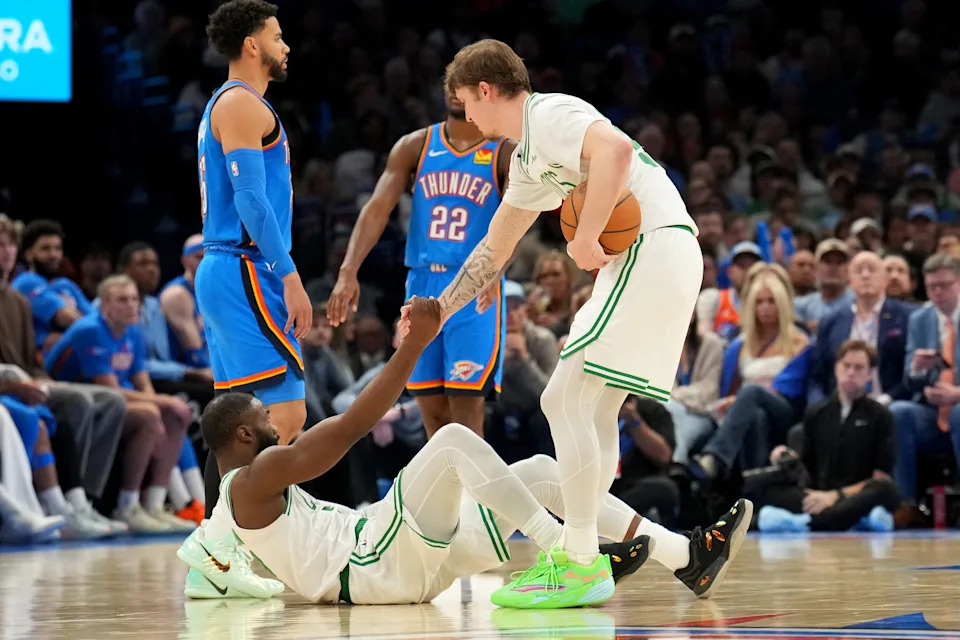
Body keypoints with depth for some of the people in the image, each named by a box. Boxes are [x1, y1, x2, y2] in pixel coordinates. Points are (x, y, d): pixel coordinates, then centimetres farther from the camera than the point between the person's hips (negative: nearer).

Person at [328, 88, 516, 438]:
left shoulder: (507, 153, -2)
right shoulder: (414, 146, 6)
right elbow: (377, 208, -4)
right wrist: (348, 271, -19)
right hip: (422, 284, 4)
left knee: (465, 407, -9)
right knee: (431, 408, 6)